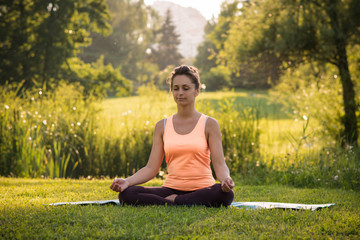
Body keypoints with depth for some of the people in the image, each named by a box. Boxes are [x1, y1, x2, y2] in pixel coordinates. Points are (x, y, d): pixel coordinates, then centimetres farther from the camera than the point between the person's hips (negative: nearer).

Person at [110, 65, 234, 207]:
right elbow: (151, 168, 5)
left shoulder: (209, 124, 3)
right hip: (171, 189, 2)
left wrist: (226, 179, -27)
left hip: (202, 191, -1)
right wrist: (127, 181, -13)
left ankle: (171, 201, -21)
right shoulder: (162, 126, 10)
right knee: (126, 194, -24)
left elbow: (219, 164, -4)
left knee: (226, 194, -38)